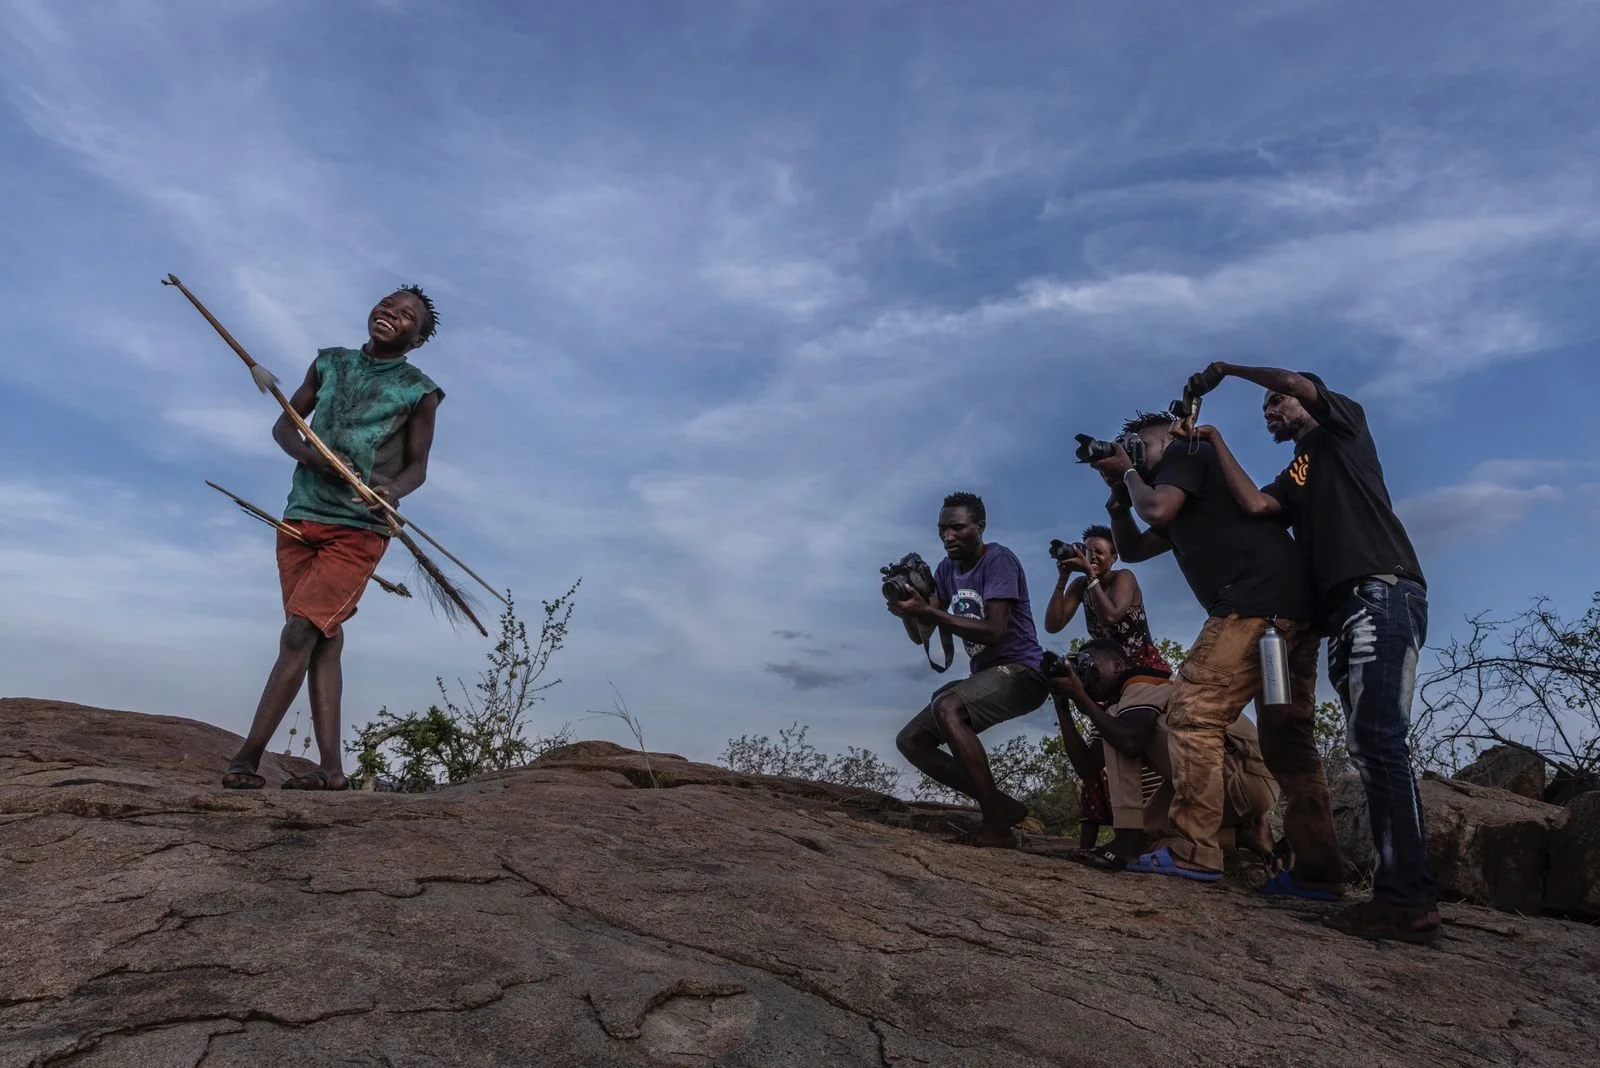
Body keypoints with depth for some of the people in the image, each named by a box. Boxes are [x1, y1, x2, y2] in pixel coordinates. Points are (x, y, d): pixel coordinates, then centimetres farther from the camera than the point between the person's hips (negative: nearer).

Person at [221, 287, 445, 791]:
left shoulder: (419, 391, 1)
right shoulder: (329, 363, 12)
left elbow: (417, 467, 4)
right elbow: (283, 425, 15)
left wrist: (392, 491, -19)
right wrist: (309, 454, -8)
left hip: (359, 529, -4)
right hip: (301, 518, 4)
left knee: (300, 634, -12)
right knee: (324, 640, 2)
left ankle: (247, 758, -4)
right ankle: (331, 768, 4)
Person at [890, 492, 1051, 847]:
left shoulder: (999, 560, -13)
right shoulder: (946, 570, 9)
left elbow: (993, 631, -25)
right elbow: (921, 636, 5)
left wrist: (927, 611, -30)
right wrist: (908, 609, -17)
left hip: (1022, 671, -9)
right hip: (984, 676, 9)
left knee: (947, 707, -34)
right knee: (910, 741, 2)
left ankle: (997, 823, -24)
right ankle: (1001, 806, 3)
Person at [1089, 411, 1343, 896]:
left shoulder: (1185, 453, 7)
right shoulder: (1184, 501, 33)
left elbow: (1157, 509, -11)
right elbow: (1133, 549, 33)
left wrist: (1129, 472, 9)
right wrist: (1118, 489, 24)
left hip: (1258, 600, -10)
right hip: (1293, 607, 10)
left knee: (1195, 713, -11)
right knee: (1288, 739, 8)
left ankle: (1193, 851, -14)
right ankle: (1318, 871, 9)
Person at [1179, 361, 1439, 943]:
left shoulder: (1343, 426, 15)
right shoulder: (1293, 480, 29)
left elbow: (1300, 381, -3)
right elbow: (1255, 505, 7)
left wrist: (1226, 368, 8)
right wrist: (1215, 439, 15)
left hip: (1382, 594, -8)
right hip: (1345, 613, 8)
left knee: (1379, 738, -18)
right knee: (1368, 746, 1)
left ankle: (1410, 899, -20)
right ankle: (1400, 892, 1)